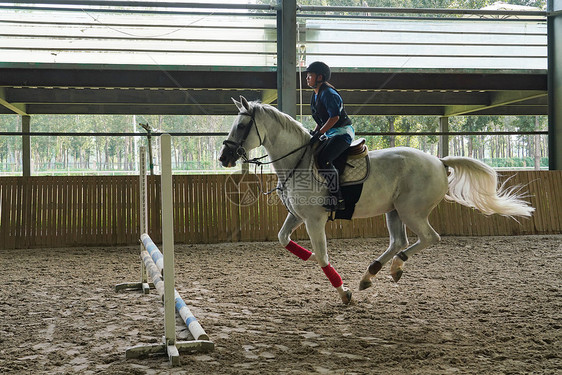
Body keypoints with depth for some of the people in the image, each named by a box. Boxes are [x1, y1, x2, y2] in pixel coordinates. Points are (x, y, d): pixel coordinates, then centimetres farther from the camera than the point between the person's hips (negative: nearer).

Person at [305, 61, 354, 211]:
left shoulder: (328, 93, -14)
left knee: (323, 159, -27)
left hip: (342, 132, -11)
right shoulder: (316, 95, 17)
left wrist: (319, 133, -22)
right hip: (331, 134, 11)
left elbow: (335, 117, -22)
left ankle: (337, 198, -26)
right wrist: (314, 132, 7)